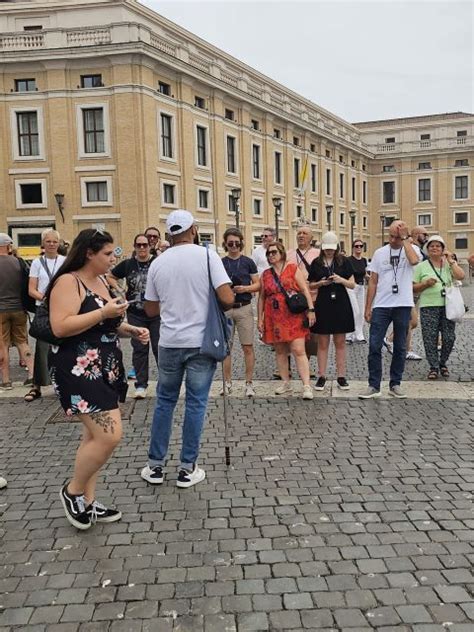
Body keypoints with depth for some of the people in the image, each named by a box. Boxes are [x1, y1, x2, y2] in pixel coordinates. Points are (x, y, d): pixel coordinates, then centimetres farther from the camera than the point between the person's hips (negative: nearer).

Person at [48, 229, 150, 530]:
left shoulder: (102, 281, 15)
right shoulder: (68, 282, -13)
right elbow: (61, 327, -24)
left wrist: (131, 329, 7)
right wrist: (103, 313, -22)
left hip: (106, 368, 9)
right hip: (79, 370, -9)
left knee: (96, 436, 12)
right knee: (110, 435, -13)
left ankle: (87, 501, 24)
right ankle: (72, 491, 10)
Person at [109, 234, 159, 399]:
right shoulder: (127, 264, 4)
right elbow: (110, 277, 16)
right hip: (135, 314, 2)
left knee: (159, 347, 3)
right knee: (139, 349, 7)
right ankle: (141, 385, 15)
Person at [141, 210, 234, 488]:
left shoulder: (158, 263, 3)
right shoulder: (207, 255, -8)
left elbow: (151, 310, 10)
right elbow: (228, 299, -16)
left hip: (170, 342, 3)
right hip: (201, 342, -3)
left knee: (165, 402, 15)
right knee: (196, 404, 6)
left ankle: (156, 465, 21)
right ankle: (188, 469, 13)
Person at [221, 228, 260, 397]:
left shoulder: (248, 262, 4)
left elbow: (258, 284, 5)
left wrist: (246, 288, -14)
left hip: (244, 308, -1)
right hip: (225, 309, 1)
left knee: (248, 347, -2)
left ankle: (249, 383, 7)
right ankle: (227, 383, 16)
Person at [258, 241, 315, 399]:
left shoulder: (293, 268, 3)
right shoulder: (265, 275, 12)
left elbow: (305, 290, -1)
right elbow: (261, 298, 15)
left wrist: (310, 309, -9)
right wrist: (260, 319, 10)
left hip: (294, 317, -4)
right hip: (274, 319, 4)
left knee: (298, 350, -10)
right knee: (280, 351, 9)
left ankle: (307, 386, -9)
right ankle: (286, 383, 21)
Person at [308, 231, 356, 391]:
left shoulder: (343, 261, 3)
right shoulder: (316, 263, 5)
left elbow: (352, 284, 4)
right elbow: (311, 285, 11)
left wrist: (341, 280, -15)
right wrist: (321, 283, -9)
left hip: (341, 305, 0)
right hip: (323, 305, 0)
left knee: (340, 342, 6)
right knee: (323, 343, 4)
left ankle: (341, 376, 12)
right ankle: (322, 376, 11)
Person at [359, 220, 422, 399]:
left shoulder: (411, 249, 0)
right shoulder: (379, 253, 7)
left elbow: (414, 260, -26)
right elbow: (373, 281, 7)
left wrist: (405, 239, -16)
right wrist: (368, 307, 3)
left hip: (403, 305, -1)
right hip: (381, 306, 1)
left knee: (400, 347, 9)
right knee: (374, 346, -3)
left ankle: (395, 384, 20)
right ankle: (374, 386, 5)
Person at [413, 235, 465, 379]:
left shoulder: (450, 264, 12)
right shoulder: (421, 266, 8)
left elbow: (460, 276, -6)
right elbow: (413, 288, 6)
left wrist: (450, 260, -3)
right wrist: (426, 283, -12)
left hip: (448, 306, 1)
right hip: (428, 307, -1)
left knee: (449, 338, 0)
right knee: (430, 339, -3)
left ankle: (443, 363, 21)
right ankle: (434, 367, 10)